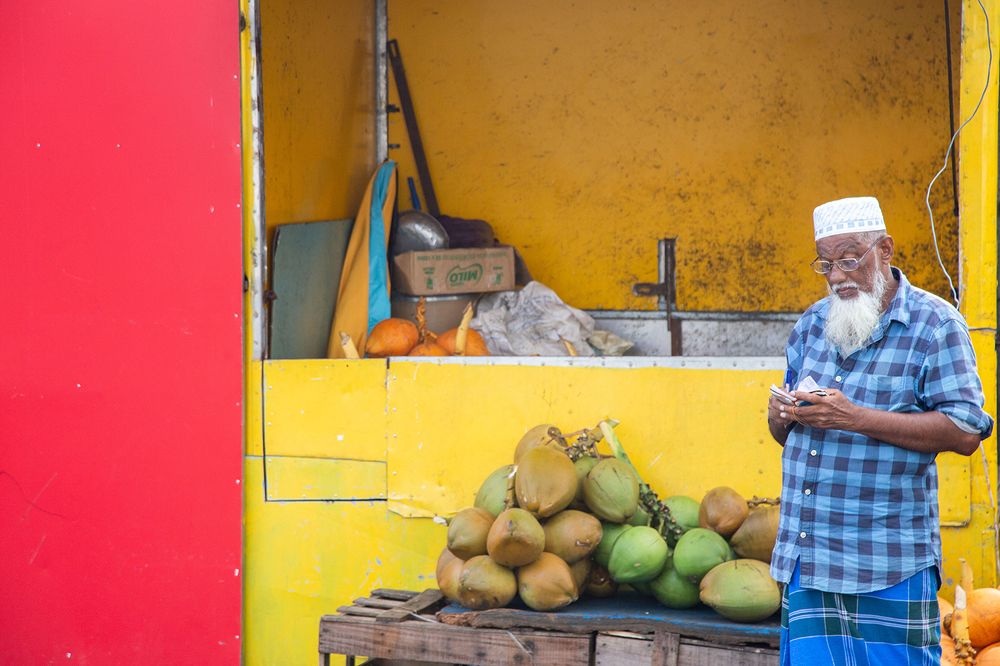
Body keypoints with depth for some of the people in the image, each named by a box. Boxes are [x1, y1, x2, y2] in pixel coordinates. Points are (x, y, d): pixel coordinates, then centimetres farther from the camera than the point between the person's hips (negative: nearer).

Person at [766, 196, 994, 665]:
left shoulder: (935, 324, -3)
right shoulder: (812, 324, 14)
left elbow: (965, 432, -13)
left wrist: (856, 418, -18)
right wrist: (781, 416, -4)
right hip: (806, 556, 5)